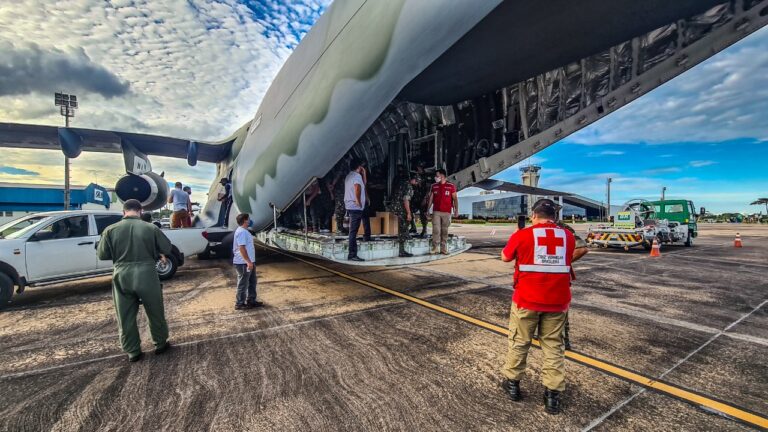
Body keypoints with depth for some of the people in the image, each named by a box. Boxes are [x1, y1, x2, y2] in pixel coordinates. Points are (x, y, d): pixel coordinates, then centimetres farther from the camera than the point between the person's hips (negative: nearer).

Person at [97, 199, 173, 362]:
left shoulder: (110, 230, -2)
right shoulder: (150, 228, -6)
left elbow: (102, 255, 4)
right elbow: (167, 248, 1)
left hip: (122, 276, 2)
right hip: (146, 274, -1)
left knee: (126, 316, 15)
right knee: (155, 312, 15)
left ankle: (133, 352, 24)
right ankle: (161, 344, 27)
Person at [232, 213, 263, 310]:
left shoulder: (244, 231, 14)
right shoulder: (241, 232, -19)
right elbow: (241, 248, -25)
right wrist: (248, 261, -25)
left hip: (249, 262, 11)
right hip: (243, 263, -11)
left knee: (252, 282, 17)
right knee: (243, 284, 1)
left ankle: (251, 300, 27)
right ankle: (239, 304, 12)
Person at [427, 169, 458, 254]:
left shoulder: (451, 186, 1)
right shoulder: (434, 186, 9)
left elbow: (455, 198, 2)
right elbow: (430, 199, 11)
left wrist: (456, 210, -5)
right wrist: (427, 210, 6)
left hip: (446, 212, -1)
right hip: (436, 212, 2)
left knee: (444, 230, 3)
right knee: (436, 229, -5)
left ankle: (443, 248, 9)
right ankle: (435, 247, 0)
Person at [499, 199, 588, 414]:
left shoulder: (522, 235, -9)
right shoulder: (568, 236, 2)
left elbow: (505, 257, 7)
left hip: (527, 299, -2)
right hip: (557, 300, 3)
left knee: (519, 342, 14)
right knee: (554, 345, 14)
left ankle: (512, 383, 29)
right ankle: (552, 394, 18)